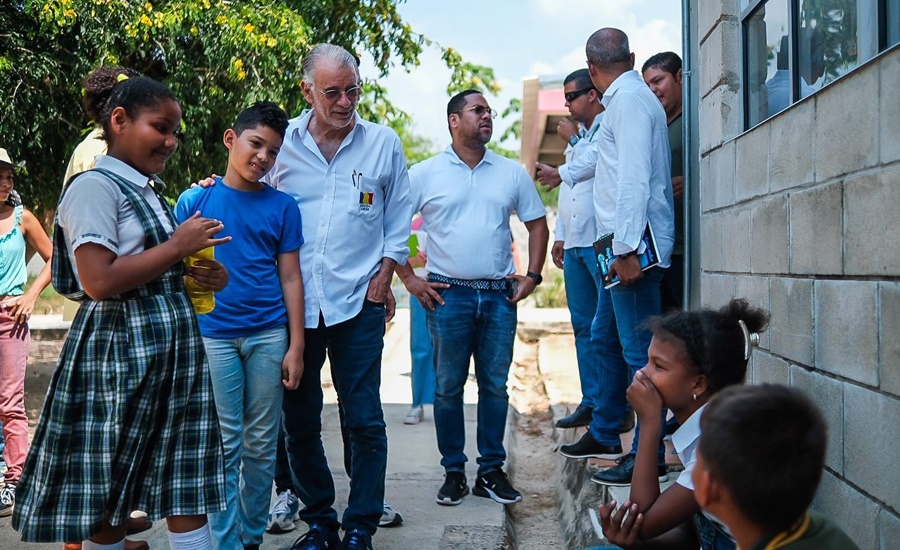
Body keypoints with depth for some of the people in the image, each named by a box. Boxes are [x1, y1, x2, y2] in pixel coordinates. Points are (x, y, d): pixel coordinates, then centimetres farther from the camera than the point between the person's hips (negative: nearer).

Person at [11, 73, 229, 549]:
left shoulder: (150, 192, 16)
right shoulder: (94, 187, -9)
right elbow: (99, 281, -20)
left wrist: (206, 278, 5)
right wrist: (178, 246, -13)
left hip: (174, 352, 8)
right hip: (119, 354, -8)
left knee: (186, 496, 6)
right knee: (105, 499, 4)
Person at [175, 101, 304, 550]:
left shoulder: (282, 207, 5)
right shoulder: (194, 201, 4)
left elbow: (290, 279, 5)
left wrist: (296, 347, 0)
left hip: (268, 335, 1)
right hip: (213, 333, -1)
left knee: (261, 445, 7)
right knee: (224, 446, 2)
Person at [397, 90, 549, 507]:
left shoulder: (512, 173, 9)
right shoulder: (425, 174, 1)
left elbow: (537, 223, 16)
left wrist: (532, 276, 5)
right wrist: (408, 279, -4)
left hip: (499, 296, 2)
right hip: (448, 295, -2)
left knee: (495, 386, 6)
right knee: (448, 388, 3)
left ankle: (491, 471, 16)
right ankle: (454, 473, 15)